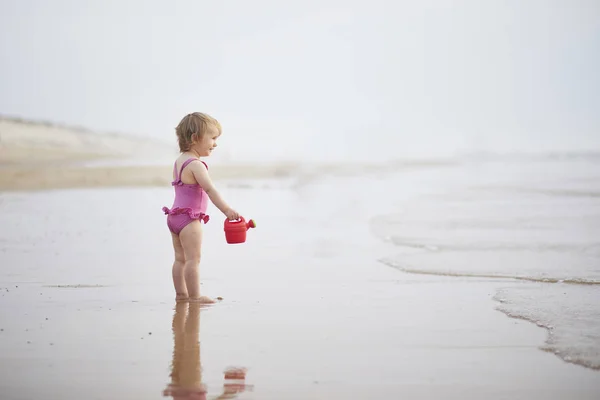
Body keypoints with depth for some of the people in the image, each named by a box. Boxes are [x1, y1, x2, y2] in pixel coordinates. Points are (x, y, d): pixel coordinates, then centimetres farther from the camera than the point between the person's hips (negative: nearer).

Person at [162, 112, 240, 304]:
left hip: (175, 215, 10)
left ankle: (181, 293, 18)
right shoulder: (195, 165, -19)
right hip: (189, 219, -10)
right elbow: (210, 189, -29)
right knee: (193, 259, -6)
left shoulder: (179, 161, 11)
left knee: (180, 258, 13)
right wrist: (226, 210, -35)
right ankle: (194, 296, -4)